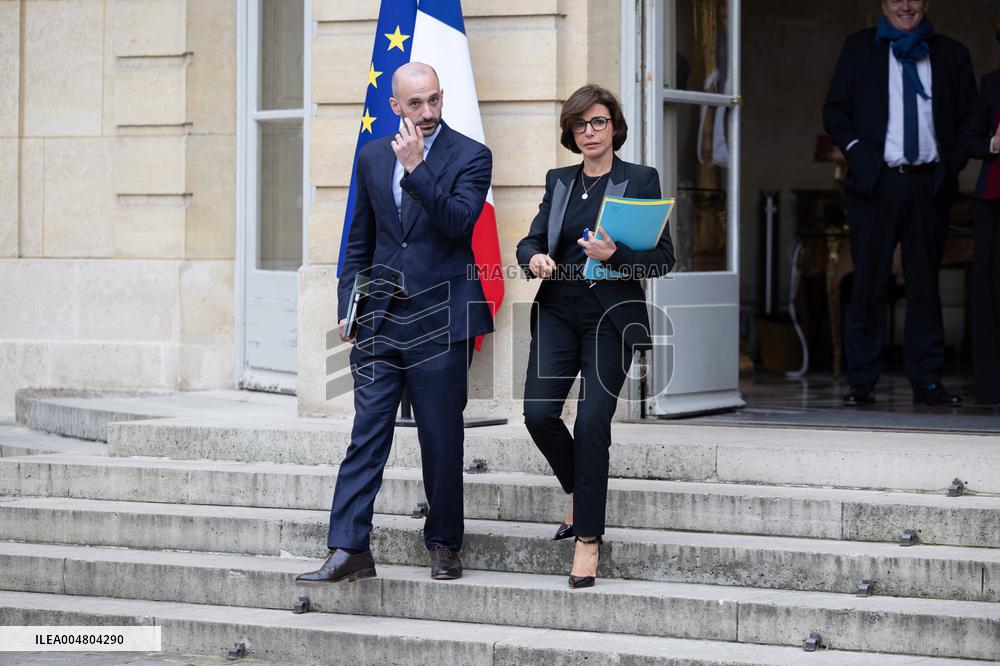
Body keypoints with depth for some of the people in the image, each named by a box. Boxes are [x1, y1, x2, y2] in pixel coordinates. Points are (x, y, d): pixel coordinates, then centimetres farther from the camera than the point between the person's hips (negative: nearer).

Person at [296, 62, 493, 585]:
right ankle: (349, 550, -4)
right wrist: (348, 305, 11)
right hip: (380, 319, 3)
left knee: (442, 439, 4)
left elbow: (459, 222, -18)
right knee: (366, 433, -2)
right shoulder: (373, 157, 12)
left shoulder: (470, 157, -2)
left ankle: (444, 544, 18)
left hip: (438, 319, -3)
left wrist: (415, 168, -22)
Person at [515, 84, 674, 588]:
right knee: (538, 411, -11)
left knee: (592, 420, -11)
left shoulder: (640, 180, 1)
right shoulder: (558, 181, 14)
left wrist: (615, 255, -20)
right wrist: (534, 257, -10)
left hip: (611, 315, -4)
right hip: (558, 310, 4)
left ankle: (588, 537, -1)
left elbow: (663, 258, -3)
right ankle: (581, 492, 17)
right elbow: (531, 240, 14)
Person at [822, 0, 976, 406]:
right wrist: (858, 151, -7)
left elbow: (970, 118, 14)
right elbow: (834, 111, 8)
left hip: (930, 183, 1)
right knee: (869, 283, -1)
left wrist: (952, 162, -1)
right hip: (877, 180, -1)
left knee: (925, 282, 5)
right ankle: (861, 383, 3)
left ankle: (927, 381, 9)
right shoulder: (859, 48, 8)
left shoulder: (950, 54, 11)